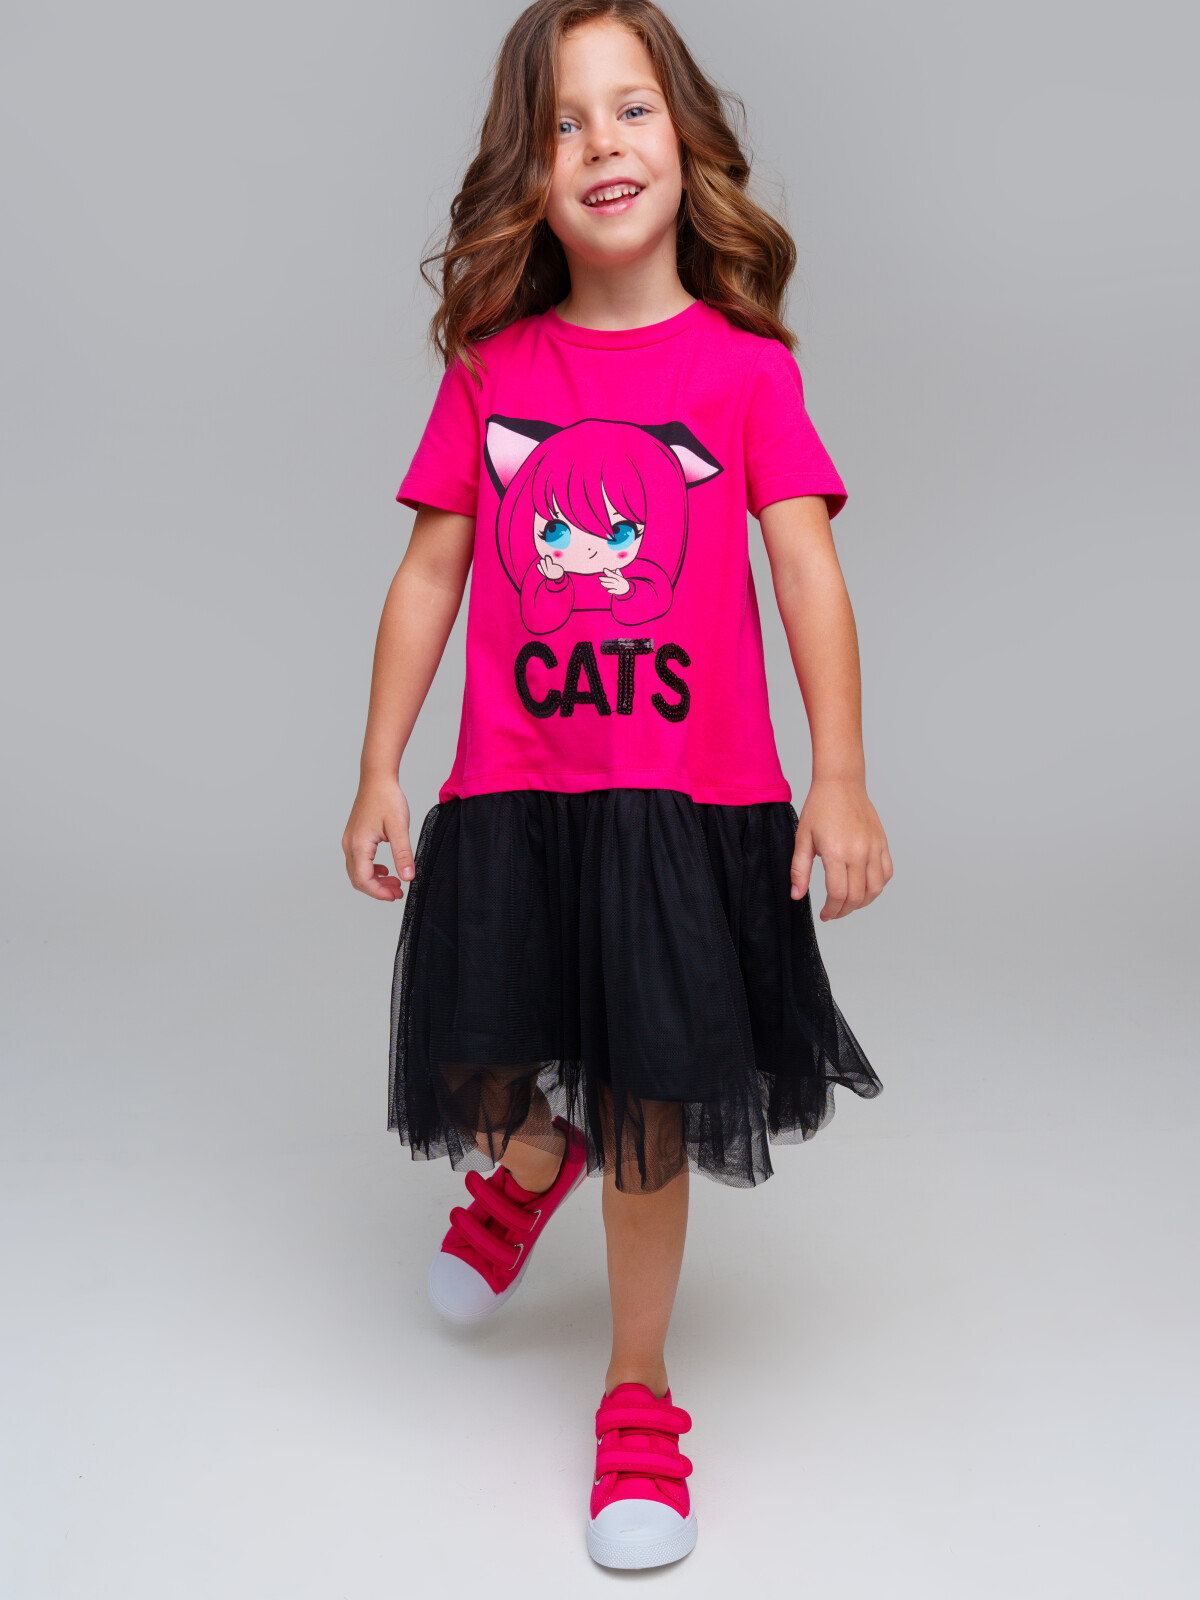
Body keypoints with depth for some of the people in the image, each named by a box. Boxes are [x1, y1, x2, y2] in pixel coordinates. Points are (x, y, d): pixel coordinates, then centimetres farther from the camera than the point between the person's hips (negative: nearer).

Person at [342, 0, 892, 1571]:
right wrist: (379, 773, 5)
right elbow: (430, 575, 7)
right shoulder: (489, 370, 5)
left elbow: (807, 567, -7)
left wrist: (840, 777, -17)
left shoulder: (745, 364, -1)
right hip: (509, 797, 2)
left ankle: (638, 1395, 29)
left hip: (692, 800, -2)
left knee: (650, 1114, 7)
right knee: (485, 1085, 8)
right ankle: (535, 1164, 48)